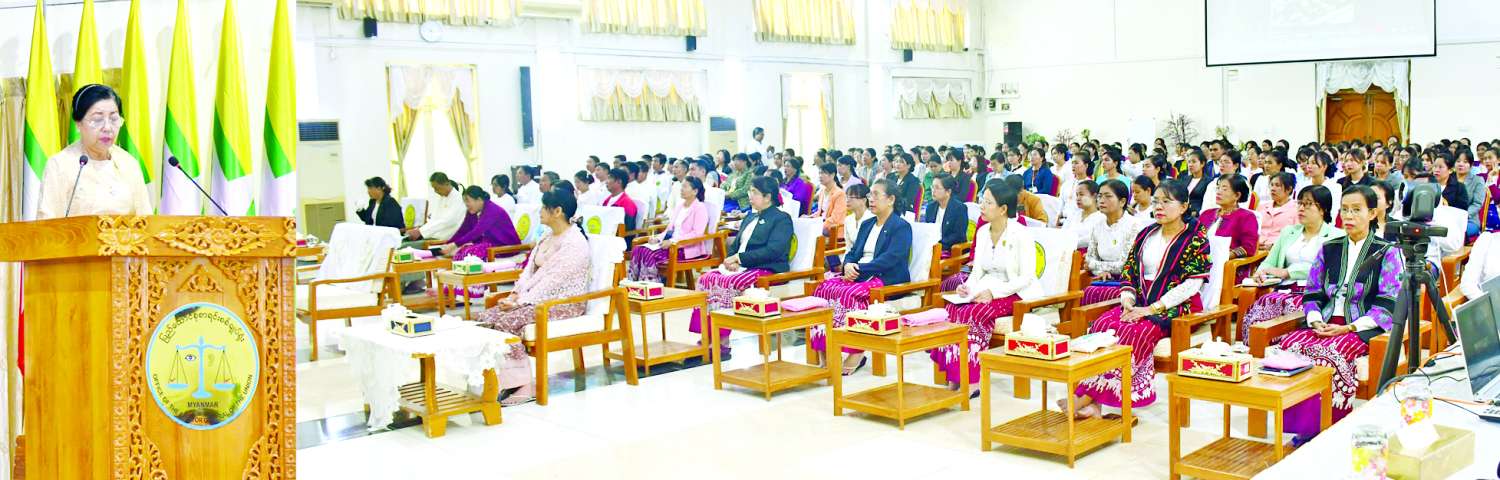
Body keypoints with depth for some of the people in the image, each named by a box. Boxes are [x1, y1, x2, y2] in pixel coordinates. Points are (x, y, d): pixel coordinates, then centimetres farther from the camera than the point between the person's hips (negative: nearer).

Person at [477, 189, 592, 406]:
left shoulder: (574, 243, -14)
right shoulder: (547, 239, 17)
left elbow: (553, 281, -20)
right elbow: (530, 270, 14)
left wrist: (521, 301, -21)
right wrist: (515, 294, -4)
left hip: (564, 302, -9)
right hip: (539, 298, 9)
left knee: (506, 321, -27)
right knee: (486, 317, -9)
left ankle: (525, 386, -19)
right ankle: (507, 379, -12)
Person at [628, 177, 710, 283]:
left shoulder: (700, 208, -4)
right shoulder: (679, 207, 22)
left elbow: (697, 234, -15)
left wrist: (672, 241, -21)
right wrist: (657, 237, 1)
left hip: (688, 249, -8)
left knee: (649, 253, -28)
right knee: (638, 249, -17)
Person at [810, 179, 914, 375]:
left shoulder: (902, 227, 0)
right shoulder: (866, 225, 25)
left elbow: (891, 258, -13)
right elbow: (853, 252, 20)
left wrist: (859, 269, -19)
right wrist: (848, 266, -5)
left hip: (887, 279, -7)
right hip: (857, 276, 7)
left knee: (848, 293, -35)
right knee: (823, 288, -20)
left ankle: (856, 352, -27)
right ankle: (825, 352, -24)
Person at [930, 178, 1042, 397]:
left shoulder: (1020, 234, -10)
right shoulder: (982, 232, 11)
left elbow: (1026, 277, -14)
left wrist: (994, 293, -22)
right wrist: (968, 286, -8)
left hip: (1016, 294, -6)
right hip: (988, 291, 7)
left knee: (971, 313, -31)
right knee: (952, 309, -22)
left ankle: (972, 380, -26)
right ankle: (953, 377, -24)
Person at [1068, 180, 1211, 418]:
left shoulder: (1196, 238, -2)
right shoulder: (1146, 234, 16)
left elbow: (1192, 283, -11)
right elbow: (1128, 270, 16)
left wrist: (1152, 308, -17)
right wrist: (1128, 299, -5)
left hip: (1175, 308, -5)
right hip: (1140, 303, 5)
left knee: (1134, 332, -33)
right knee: (1103, 324, -25)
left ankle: (1085, 396, -33)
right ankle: (1093, 403, -35)